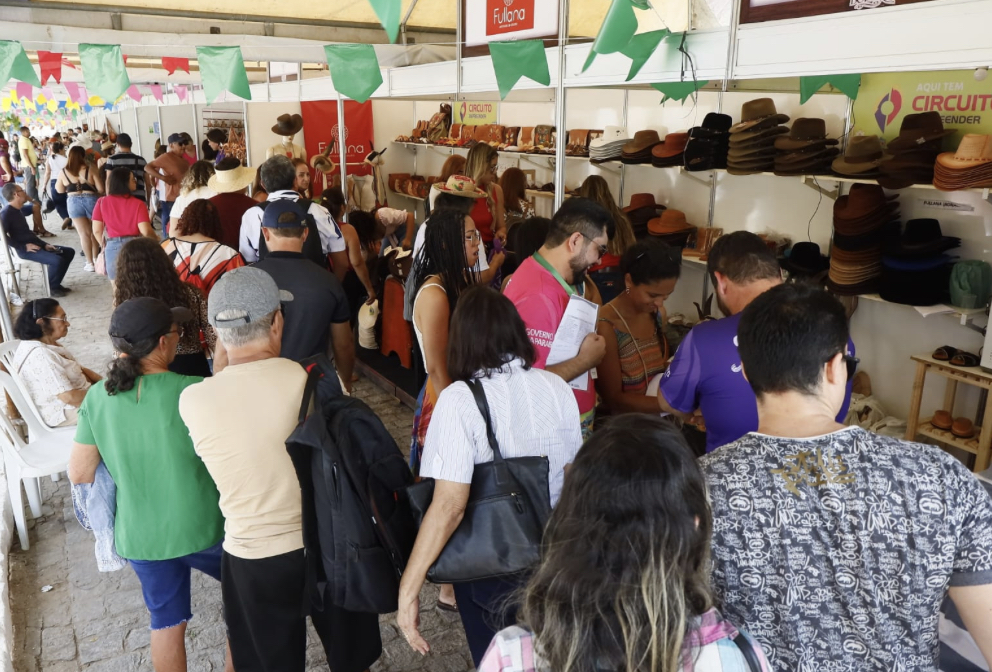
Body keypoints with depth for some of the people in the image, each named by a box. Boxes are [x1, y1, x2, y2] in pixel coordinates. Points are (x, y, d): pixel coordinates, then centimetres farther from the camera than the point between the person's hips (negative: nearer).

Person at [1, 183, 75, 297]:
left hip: (34, 245, 10)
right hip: (24, 250, -10)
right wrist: (24, 247, -21)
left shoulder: (17, 211, 18)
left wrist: (45, 244, 9)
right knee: (57, 260, -29)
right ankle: (51, 287, -5)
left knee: (69, 252, 9)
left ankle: (55, 284, 12)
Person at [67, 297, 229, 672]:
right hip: (201, 528, -4)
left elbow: (79, 474, -2)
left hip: (138, 536, 4)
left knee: (167, 622, 22)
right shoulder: (191, 392, -22)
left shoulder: (97, 397, -8)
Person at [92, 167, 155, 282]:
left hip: (113, 247, 1)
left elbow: (97, 231, 0)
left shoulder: (102, 202, 0)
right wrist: (156, 238, 8)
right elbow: (145, 231, -13)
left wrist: (104, 245, 18)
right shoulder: (138, 203, -7)